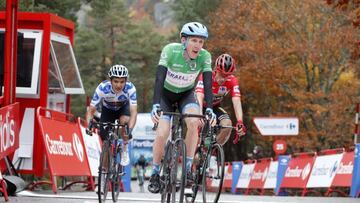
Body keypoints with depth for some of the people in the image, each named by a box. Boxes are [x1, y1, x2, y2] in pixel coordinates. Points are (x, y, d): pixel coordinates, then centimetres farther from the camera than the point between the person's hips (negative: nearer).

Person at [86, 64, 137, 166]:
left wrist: (130, 129, -55)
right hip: (107, 109, 1)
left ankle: (125, 150, -11)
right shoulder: (102, 88, -35)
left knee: (125, 120, -33)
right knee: (104, 139, -11)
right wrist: (89, 125, -49)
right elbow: (91, 111, -30)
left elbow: (133, 112, -40)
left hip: (123, 107, -1)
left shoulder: (130, 88, -35)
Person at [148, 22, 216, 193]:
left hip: (186, 95, 1)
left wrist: (209, 108, -42)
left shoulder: (204, 56, -23)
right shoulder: (170, 51, -30)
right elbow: (160, 78, -36)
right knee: (162, 134, -17)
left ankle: (188, 168, -16)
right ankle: (155, 173, 7)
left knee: (193, 122, -29)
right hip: (166, 95, -1)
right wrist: (155, 105, -48)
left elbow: (208, 83, -28)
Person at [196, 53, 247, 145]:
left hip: (214, 107, 3)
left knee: (227, 124, -26)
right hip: (200, 107, -3)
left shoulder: (232, 81, -23)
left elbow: (236, 102, -33)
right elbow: (199, 98, -44)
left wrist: (240, 122, -49)